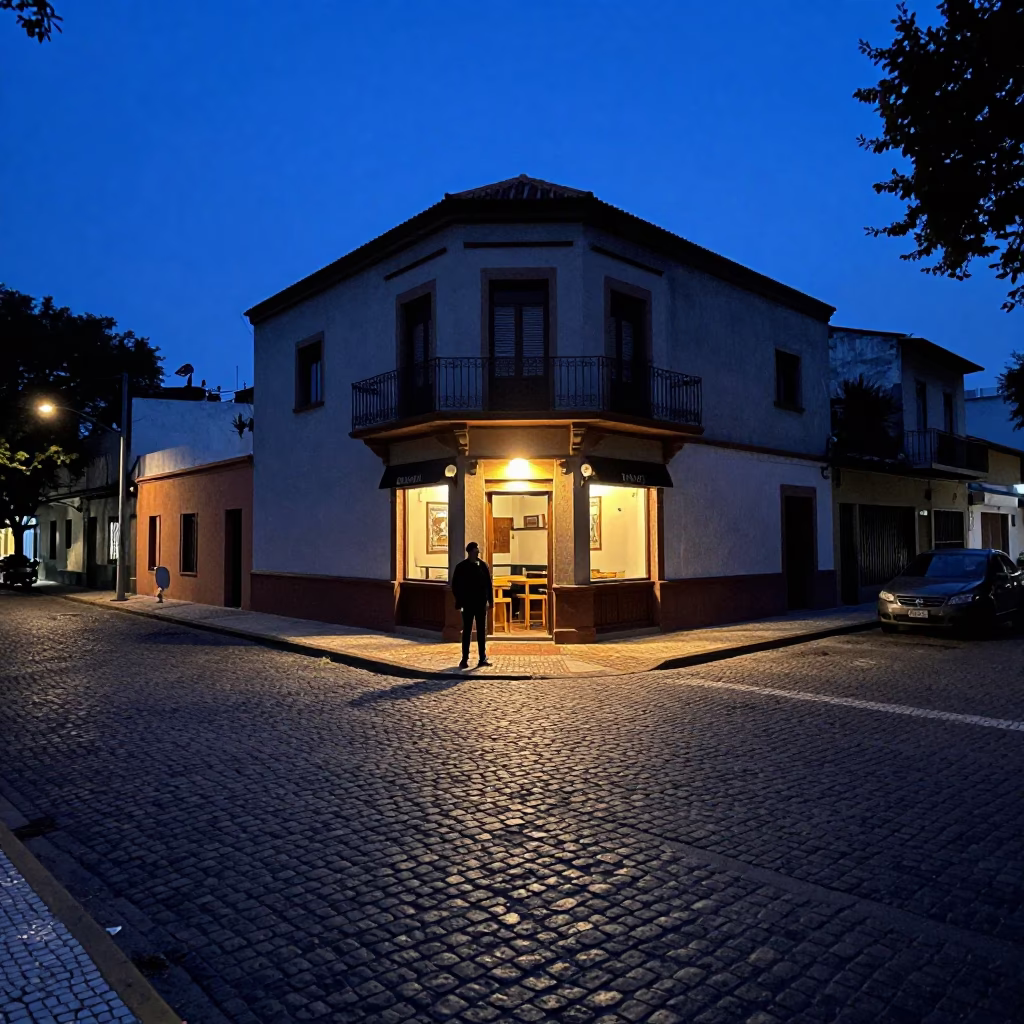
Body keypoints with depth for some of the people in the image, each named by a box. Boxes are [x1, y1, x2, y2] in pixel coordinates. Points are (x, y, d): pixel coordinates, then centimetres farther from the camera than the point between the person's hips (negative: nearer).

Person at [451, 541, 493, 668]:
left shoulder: (483, 565, 2)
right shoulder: (461, 567, -5)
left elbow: (488, 584, 5)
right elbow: (455, 586, -3)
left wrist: (489, 600, 0)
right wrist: (459, 602, -7)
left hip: (481, 604, 2)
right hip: (468, 604, -2)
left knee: (482, 631, 7)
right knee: (467, 631, 4)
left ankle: (483, 658, 12)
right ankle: (465, 659, 10)